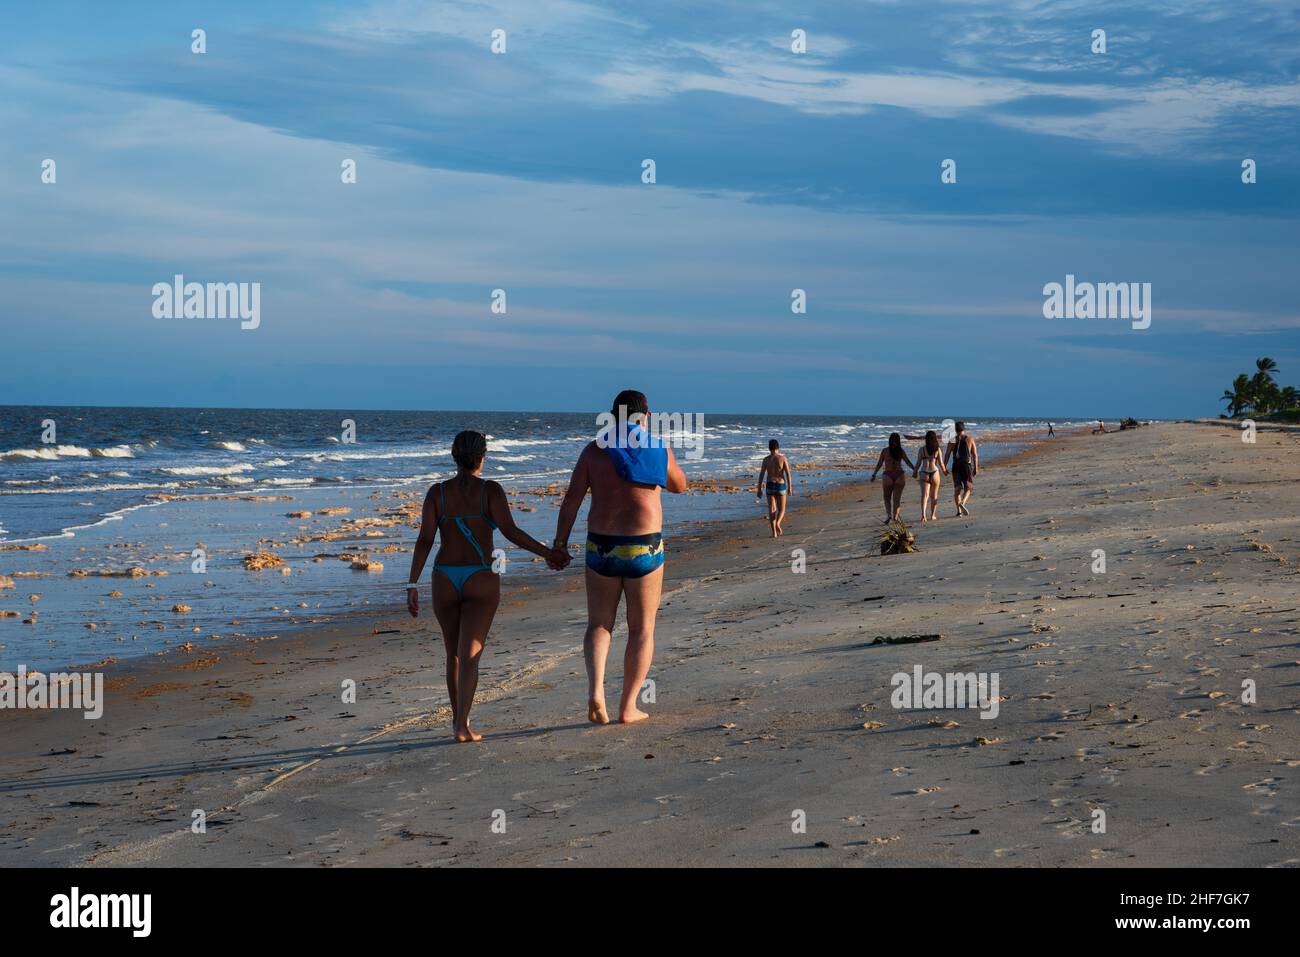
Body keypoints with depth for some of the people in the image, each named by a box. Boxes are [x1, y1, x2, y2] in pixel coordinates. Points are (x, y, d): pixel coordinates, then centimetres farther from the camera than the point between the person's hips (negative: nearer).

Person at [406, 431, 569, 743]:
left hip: (445, 581, 3)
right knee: (469, 655, -4)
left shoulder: (437, 492, 1)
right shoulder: (491, 490, -6)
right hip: (481, 582, -3)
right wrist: (547, 553, -9)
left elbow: (424, 540, -6)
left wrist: (412, 585, -6)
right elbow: (510, 531, -16)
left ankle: (458, 716, 33)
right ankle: (462, 727, -16)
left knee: (454, 652, 20)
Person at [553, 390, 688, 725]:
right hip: (644, 548, -1)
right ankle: (628, 707, 9)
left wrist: (560, 542, 1)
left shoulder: (594, 450, 0)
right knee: (641, 630, 11)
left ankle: (595, 690, -9)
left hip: (601, 547, 1)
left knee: (599, 625, 13)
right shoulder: (659, 450, -1)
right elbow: (679, 485, 17)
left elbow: (571, 499, -4)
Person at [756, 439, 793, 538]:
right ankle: (777, 523, -19)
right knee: (781, 509, 11)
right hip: (781, 486, -1)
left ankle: (774, 532, -3)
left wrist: (759, 489, 3)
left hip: (770, 485, 1)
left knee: (771, 510, 6)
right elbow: (788, 474, -8)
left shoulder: (766, 459, 0)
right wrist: (790, 488, -5)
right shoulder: (783, 458, -3)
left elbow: (761, 475, -2)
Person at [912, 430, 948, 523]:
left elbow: (918, 463, 1)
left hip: (924, 473, 0)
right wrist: (944, 470, 18)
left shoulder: (922, 449, -1)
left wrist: (915, 472, 17)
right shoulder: (937, 449, -2)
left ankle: (923, 514, -26)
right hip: (934, 472, 0)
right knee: (934, 496, 16)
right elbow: (941, 463, 0)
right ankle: (933, 515, 25)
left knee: (924, 495, -6)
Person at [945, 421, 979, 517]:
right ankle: (962, 503, -23)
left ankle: (959, 511, 6)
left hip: (956, 466, 1)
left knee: (957, 489, 10)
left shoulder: (952, 441, 1)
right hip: (967, 465, -1)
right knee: (968, 488, 6)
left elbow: (947, 455, -5)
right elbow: (975, 454, -1)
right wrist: (976, 467, 3)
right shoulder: (970, 439, 1)